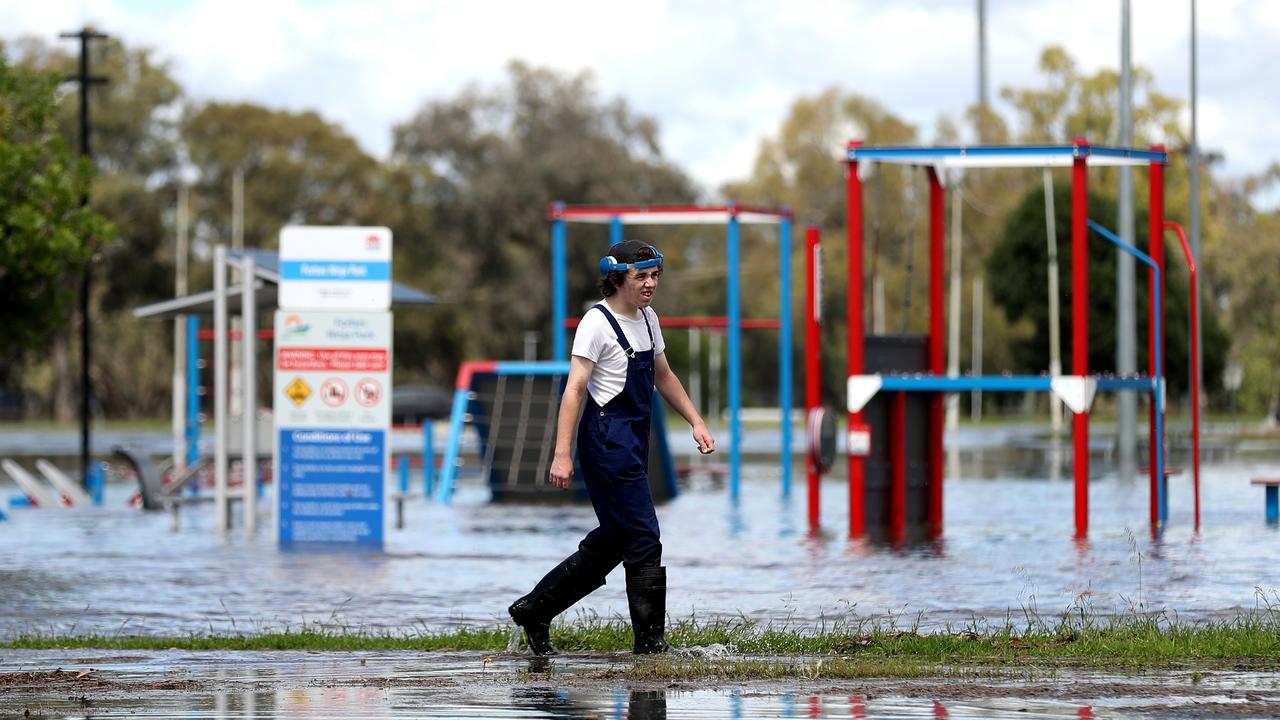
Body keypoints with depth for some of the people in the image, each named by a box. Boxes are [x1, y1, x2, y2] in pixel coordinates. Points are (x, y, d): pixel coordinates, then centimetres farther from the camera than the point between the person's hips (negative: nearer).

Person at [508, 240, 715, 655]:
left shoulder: (646, 319, 13)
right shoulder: (598, 322, -12)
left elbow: (664, 378, 25)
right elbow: (574, 389, -17)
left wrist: (696, 422, 16)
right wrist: (563, 454, -22)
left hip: (633, 442, 9)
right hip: (607, 438, -9)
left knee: (613, 541, 12)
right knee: (643, 537, -8)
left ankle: (534, 609, 21)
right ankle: (650, 641, -2)